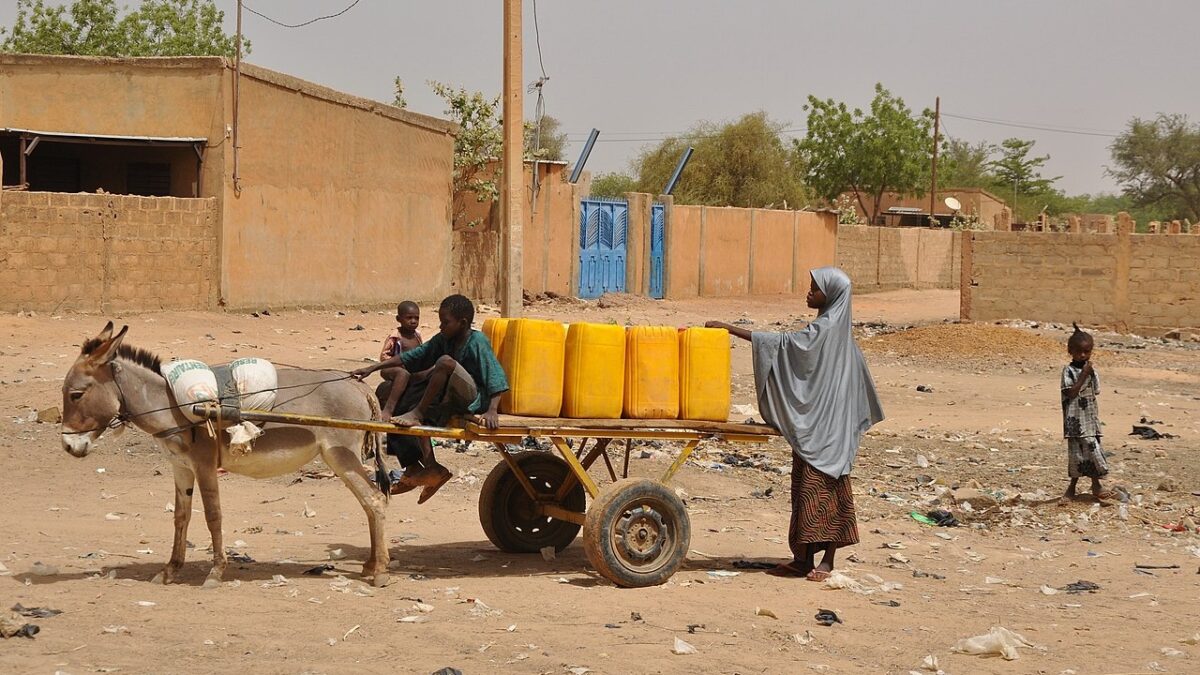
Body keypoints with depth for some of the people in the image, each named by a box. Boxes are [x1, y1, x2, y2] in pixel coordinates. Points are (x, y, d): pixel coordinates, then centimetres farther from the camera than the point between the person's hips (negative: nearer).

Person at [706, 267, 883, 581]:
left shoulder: (826, 329, -16)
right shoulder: (836, 328, 13)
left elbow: (782, 342, -23)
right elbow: (860, 379, 20)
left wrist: (730, 329, -24)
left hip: (823, 427, -10)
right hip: (812, 426, 10)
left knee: (820, 489, -6)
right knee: (805, 489, 9)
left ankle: (827, 560, -1)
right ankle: (803, 557, 12)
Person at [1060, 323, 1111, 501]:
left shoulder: (1092, 371, 10)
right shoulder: (1068, 370, -7)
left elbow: (1094, 395, 13)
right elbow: (1071, 393, -16)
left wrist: (1096, 417, 8)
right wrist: (1083, 375, -18)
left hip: (1090, 420, 5)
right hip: (1075, 421, -5)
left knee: (1093, 449, 2)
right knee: (1076, 452, -2)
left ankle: (1096, 485, 13)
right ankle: (1072, 486, 10)